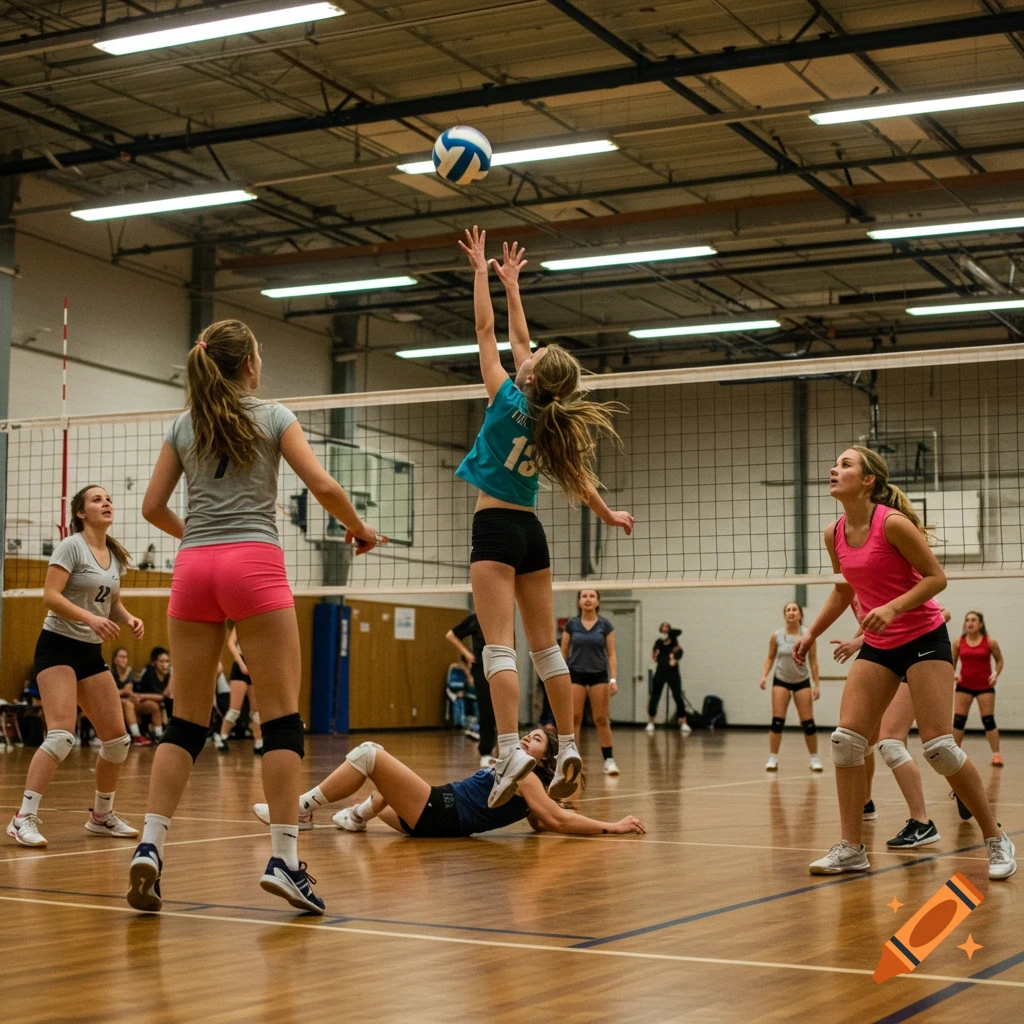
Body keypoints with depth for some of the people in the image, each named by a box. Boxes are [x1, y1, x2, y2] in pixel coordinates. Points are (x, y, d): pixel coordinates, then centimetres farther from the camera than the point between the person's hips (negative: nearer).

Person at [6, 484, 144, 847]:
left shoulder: (115, 557, 10)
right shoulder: (70, 546, -10)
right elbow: (50, 597, -19)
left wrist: (129, 619, -2)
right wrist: (90, 618, -31)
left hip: (92, 653, 7)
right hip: (58, 646, -7)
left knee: (117, 738, 5)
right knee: (62, 734, -22)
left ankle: (102, 815, 22)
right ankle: (24, 819, -18)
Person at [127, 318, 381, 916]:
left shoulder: (183, 426, 14)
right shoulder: (272, 416, 4)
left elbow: (153, 507, 14)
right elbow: (323, 486, -3)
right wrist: (360, 529, 14)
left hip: (194, 569, 4)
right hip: (254, 563, -4)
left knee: (188, 720, 8)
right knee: (282, 717, -2)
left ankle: (149, 847, -4)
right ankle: (284, 859, -8)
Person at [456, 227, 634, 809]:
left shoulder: (509, 402, -8)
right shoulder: (553, 421, 3)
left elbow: (487, 331, 0)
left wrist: (482, 271, 7)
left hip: (496, 526, -6)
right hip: (531, 530, 6)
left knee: (500, 645, -14)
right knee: (546, 646, 9)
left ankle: (511, 750, -25)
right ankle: (568, 750, 9)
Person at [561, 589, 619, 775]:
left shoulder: (605, 625, 1)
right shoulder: (571, 624, 2)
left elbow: (611, 654, 1)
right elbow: (563, 653, 6)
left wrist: (613, 679, -9)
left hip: (598, 675, 0)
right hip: (575, 675, 0)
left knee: (601, 719, -1)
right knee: (573, 718, -4)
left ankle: (609, 760, 3)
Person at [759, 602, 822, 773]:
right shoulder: (776, 636, -7)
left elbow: (813, 661, -4)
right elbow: (770, 658, 4)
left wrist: (817, 684, -5)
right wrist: (764, 675, -10)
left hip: (802, 681, 0)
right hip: (781, 680, 0)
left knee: (808, 722, -1)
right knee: (777, 721, -9)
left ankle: (814, 759, 12)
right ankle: (772, 759, -1)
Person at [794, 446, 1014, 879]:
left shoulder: (893, 523, -18)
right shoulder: (834, 535, 2)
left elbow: (936, 577, -15)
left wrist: (892, 608, -27)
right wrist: (812, 633, 14)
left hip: (923, 638, -6)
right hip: (877, 647, 6)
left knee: (939, 746, -11)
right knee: (846, 739, -6)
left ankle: (996, 840, 6)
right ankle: (850, 849, 1)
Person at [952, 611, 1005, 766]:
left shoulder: (989, 642, -4)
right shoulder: (958, 642, 0)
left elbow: (999, 660, 6)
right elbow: (952, 662, 10)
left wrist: (996, 674, -10)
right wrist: (953, 674, -9)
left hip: (985, 685, -2)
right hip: (964, 685, 2)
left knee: (988, 720, -3)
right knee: (958, 720, 0)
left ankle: (996, 754, 0)